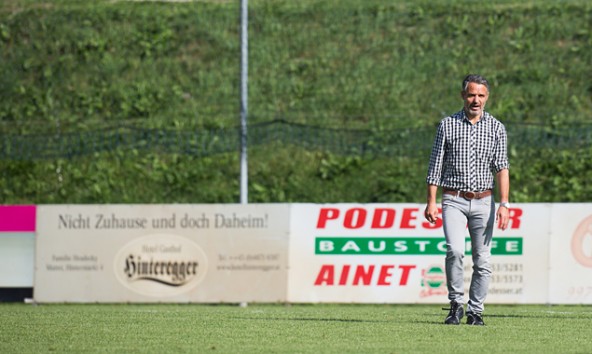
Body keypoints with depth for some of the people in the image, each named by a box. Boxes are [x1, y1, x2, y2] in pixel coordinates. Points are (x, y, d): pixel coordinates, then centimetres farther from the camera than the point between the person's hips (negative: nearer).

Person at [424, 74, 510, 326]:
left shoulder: (496, 128, 4)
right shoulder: (447, 125, 3)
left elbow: (502, 168, -2)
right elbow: (435, 166, 5)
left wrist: (504, 203, -13)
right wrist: (431, 201, -3)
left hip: (483, 202, 1)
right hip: (454, 201, -1)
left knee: (482, 261, 0)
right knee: (455, 250, -20)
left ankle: (475, 311, 10)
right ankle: (456, 305, -8)